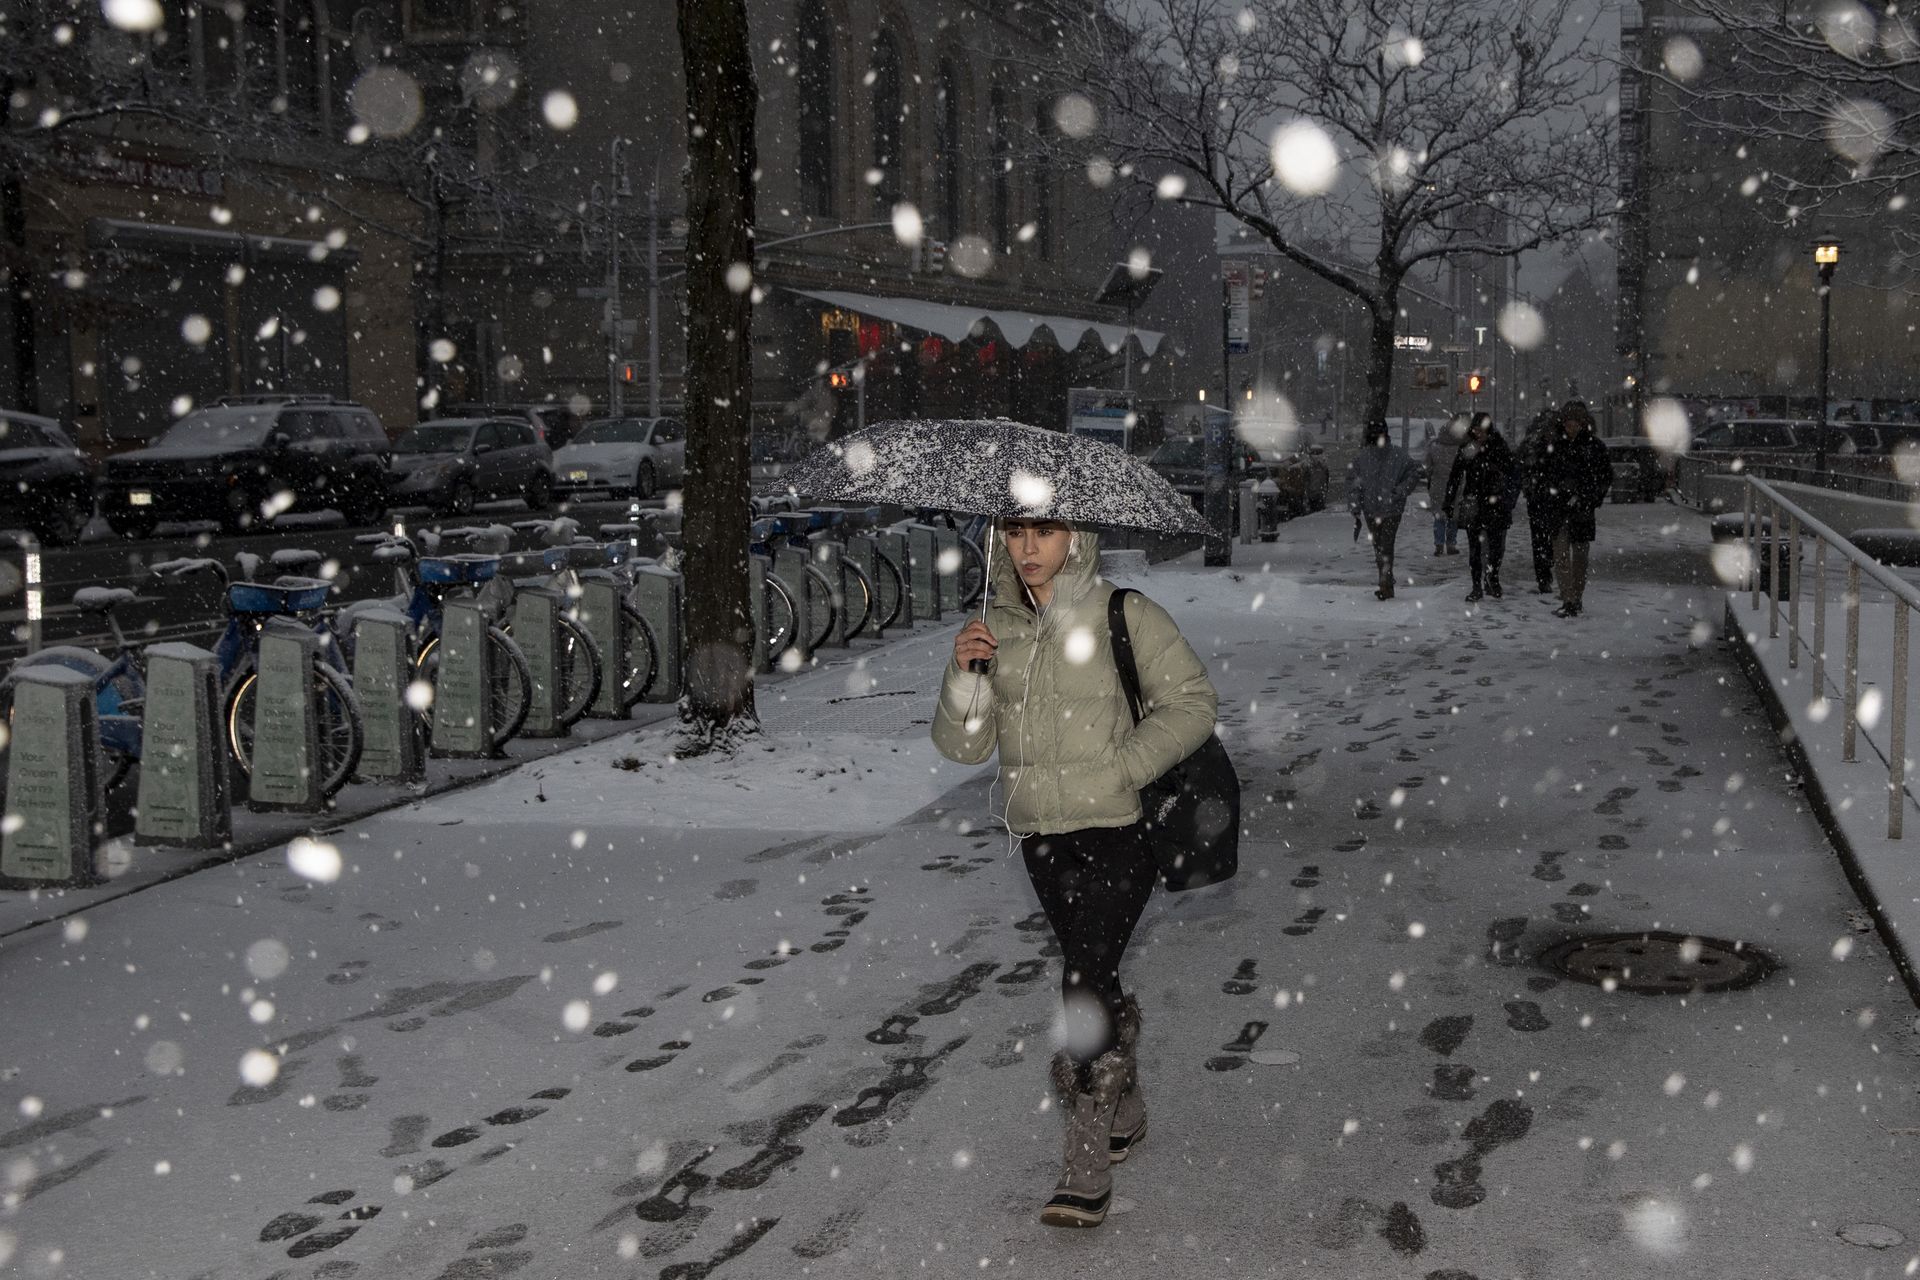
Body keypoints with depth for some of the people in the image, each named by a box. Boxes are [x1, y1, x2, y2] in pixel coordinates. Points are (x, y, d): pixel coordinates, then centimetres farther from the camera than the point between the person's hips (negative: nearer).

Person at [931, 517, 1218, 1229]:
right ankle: (1126, 1116, 38)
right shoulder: (996, 628, 7)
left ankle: (1088, 1172, -9)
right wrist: (965, 676, -14)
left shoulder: (1125, 616, -6)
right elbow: (963, 746, 5)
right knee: (1094, 979, 18)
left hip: (1115, 831, -5)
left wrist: (1117, 771, -16)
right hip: (1041, 837, 5)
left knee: (1084, 985, -14)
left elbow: (1193, 703, -7)